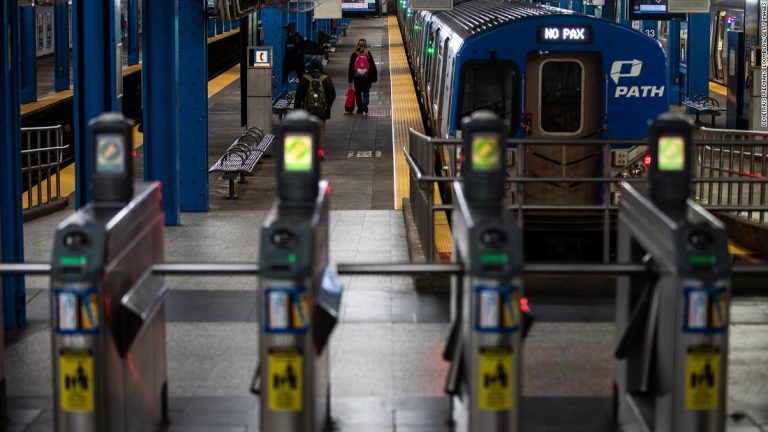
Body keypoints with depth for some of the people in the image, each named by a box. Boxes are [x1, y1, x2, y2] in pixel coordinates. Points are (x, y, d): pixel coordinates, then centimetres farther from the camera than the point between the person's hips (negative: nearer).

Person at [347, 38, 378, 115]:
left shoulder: (354, 55, -5)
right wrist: (374, 77, 7)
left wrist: (350, 79, 6)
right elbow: (373, 66, -3)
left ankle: (360, 108, 16)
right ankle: (365, 104, -13)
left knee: (358, 93, 13)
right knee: (366, 92, 12)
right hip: (367, 77, 0)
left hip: (357, 78, 0)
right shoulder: (368, 54, -6)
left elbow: (351, 67, -1)